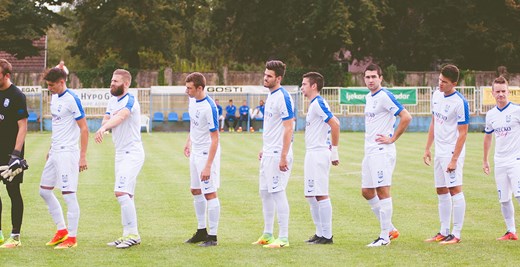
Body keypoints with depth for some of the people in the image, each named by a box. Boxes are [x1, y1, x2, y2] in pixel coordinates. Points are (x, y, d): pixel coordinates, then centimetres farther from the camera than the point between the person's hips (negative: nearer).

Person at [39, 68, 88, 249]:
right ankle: (61, 231, 22)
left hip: (68, 153, -10)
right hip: (55, 152, 10)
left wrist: (83, 156, -17)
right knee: (44, 190, 13)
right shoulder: (54, 98, 11)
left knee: (69, 194, -7)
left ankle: (72, 238, 0)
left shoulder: (72, 100, -15)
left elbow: (84, 129, -14)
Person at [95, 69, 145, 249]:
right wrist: (105, 124, -18)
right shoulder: (113, 101, 13)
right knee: (126, 195, 10)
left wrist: (103, 128, -53)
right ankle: (129, 235, 14)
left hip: (132, 153, -9)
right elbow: (106, 121, 7)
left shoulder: (130, 101, -15)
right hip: (121, 153, 9)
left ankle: (133, 234, -14)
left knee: (122, 192, -18)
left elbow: (121, 116, -35)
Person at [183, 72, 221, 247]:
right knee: (196, 192, 16)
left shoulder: (209, 107, -25)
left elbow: (215, 139, -24)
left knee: (210, 193, -5)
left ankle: (212, 236, 1)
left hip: (207, 153, -9)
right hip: (195, 152, 9)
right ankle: (202, 231, 27)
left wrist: (208, 166, -26)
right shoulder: (192, 101, 1)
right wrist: (189, 142, 20)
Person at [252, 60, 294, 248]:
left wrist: (284, 157, -22)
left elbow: (288, 128, -19)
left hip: (278, 154, -10)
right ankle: (267, 234, 23)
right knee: (265, 192, 14)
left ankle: (283, 238, -4)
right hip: (268, 153, 10)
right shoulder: (271, 96, 14)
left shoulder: (283, 97, -16)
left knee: (278, 193, -8)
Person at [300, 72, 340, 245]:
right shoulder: (314, 104, 16)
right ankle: (320, 233, 17)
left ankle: (327, 235, -4)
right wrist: (332, 150, 16)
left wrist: (334, 151, -20)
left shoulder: (318, 104, -14)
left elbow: (335, 124, -23)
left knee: (321, 195, -8)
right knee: (311, 195, 13)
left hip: (319, 154, -11)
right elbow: (333, 123, 22)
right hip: (312, 154, 11)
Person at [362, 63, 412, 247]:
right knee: (366, 192, 12)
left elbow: (406, 117, -19)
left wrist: (392, 139, -14)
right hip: (369, 152, 10)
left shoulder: (385, 96, -13)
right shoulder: (369, 98, 15)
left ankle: (385, 237, -4)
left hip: (381, 151, -10)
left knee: (382, 191, -8)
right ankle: (390, 229, 21)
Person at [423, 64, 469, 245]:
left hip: (453, 152, -8)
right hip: (439, 152, 8)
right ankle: (444, 232, 18)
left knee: (455, 190, -8)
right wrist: (427, 149, 17)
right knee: (442, 192, 11)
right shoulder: (436, 95, 7)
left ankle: (456, 234, -5)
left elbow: (462, 133, -16)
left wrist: (454, 159, -19)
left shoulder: (460, 102, -16)